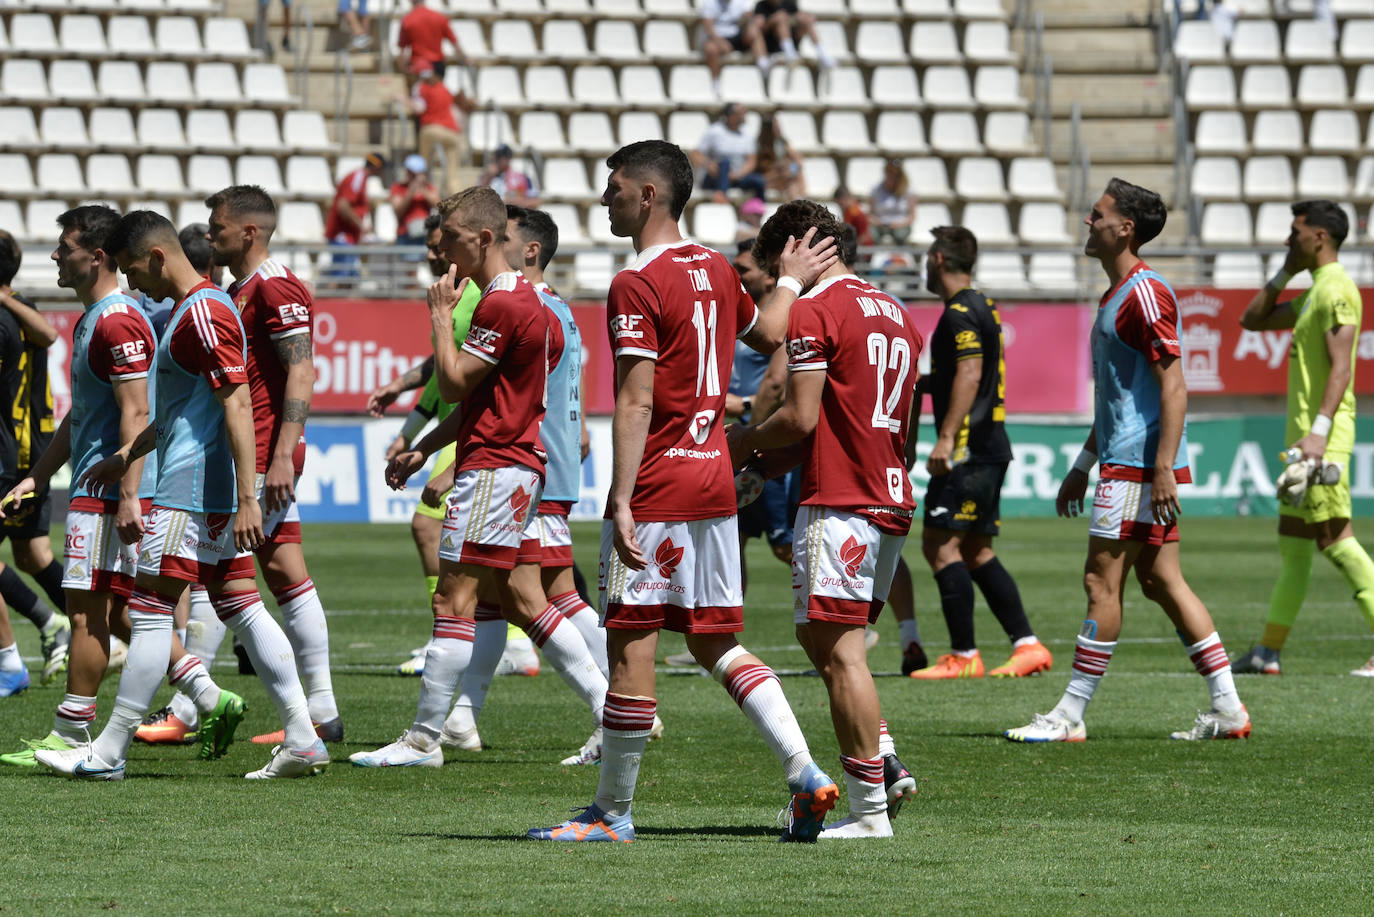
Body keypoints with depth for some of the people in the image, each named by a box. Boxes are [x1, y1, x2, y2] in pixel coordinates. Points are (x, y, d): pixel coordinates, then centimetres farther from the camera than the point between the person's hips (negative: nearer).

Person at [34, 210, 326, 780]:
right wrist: (127, 455, 31)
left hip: (191, 492, -11)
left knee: (149, 611, -6)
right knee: (242, 609, 9)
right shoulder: (194, 310, 18)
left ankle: (108, 753, -4)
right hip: (209, 494, 11)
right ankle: (302, 740, 6)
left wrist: (246, 498, -24)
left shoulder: (203, 315, -15)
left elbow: (237, 405, -21)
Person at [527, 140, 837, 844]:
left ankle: (612, 811, 5)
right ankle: (805, 773, 0)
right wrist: (793, 281, 48)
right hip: (715, 481, 8)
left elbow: (635, 403, -18)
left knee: (631, 644, -1)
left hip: (656, 488, -8)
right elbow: (765, 335, 30)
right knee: (716, 643, 13)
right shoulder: (716, 271, 11)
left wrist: (622, 502, -19)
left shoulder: (637, 286, -13)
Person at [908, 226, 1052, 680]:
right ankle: (1028, 645, 8)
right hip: (990, 448, 10)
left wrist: (946, 438, -25)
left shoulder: (961, 313, -12)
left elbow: (969, 375, -22)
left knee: (940, 544, -9)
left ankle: (963, 655, -11)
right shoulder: (981, 307, 18)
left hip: (969, 450, -10)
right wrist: (921, 381, 29)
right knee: (975, 552, 11)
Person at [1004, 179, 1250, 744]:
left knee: (1102, 580, -7)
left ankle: (1069, 716, -5)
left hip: (1139, 466, -10)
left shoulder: (1145, 294, -14)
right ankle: (1228, 708, 9)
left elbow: (1173, 387, -19)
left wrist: (1164, 470, -25)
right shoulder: (1117, 296, 19)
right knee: (1161, 581, 9)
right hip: (1123, 461, 10)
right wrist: (1083, 466, 28)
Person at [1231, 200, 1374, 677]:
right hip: (1303, 433, 10)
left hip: (1324, 435, -10)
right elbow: (1253, 319, 30)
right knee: (1292, 543, 12)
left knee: (1334, 538, -14)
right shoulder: (1313, 293, 19)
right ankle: (1269, 651, 16)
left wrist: (1319, 431, -29)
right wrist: (1285, 273, 18)